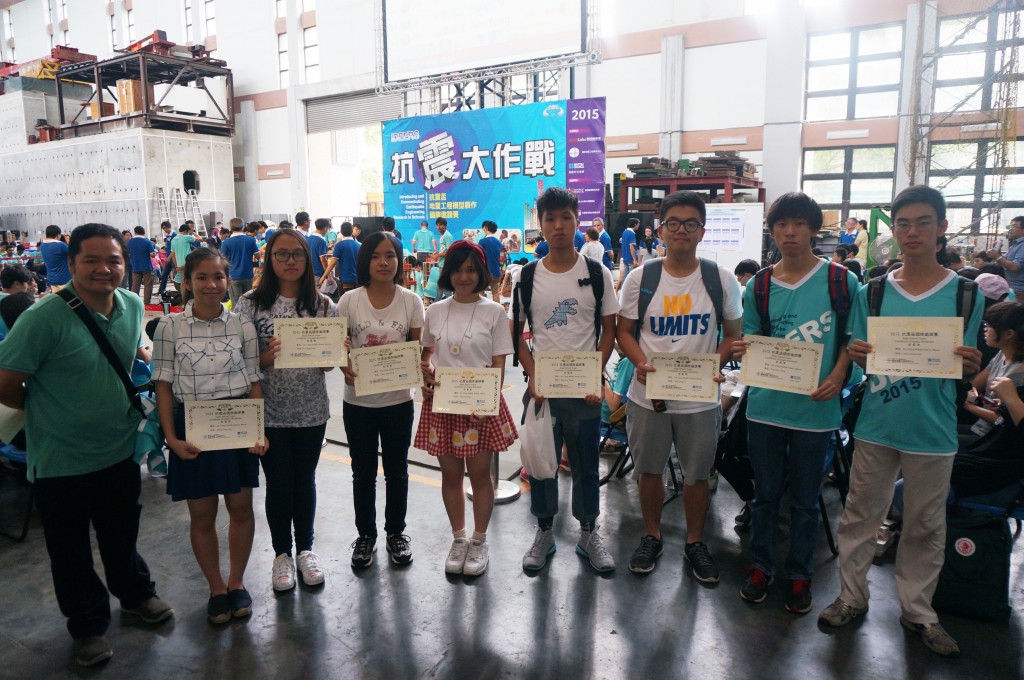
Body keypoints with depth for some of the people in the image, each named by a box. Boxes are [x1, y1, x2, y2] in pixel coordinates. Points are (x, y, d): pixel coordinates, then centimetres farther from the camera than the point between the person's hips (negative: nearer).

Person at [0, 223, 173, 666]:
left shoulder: (132, 306, -3)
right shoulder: (44, 318, -22)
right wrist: (48, 410, -2)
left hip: (120, 451, 4)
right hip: (61, 461, -4)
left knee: (122, 535, 24)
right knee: (71, 551, 15)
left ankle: (136, 594, 47)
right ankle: (88, 626, 36)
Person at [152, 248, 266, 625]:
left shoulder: (242, 325, -2)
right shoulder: (169, 327, -5)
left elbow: (254, 382, 1)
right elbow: (164, 385, -2)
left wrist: (260, 430, -9)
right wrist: (171, 437, -9)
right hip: (192, 428, -1)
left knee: (241, 507, 11)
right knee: (202, 513, 9)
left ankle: (236, 581, 31)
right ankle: (216, 588, 29)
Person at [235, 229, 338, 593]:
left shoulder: (323, 304, 1)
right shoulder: (251, 303, -5)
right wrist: (268, 356, -25)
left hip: (311, 410, 2)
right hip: (270, 411, -2)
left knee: (304, 479, 14)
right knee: (278, 482, 9)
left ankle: (305, 548, 33)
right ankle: (282, 553, 29)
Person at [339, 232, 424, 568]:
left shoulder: (410, 301, -4)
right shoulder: (350, 301, -6)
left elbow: (418, 348, 1)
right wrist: (346, 370, -21)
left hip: (398, 400, 0)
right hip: (358, 401, 0)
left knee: (396, 471, 14)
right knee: (363, 472, 14)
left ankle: (396, 532, 34)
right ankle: (365, 534, 33)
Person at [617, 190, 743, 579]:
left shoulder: (720, 279, -1)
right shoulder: (640, 278, -1)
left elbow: (733, 334, 5)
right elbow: (624, 331, 4)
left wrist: (714, 366, -14)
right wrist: (641, 363, -15)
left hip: (701, 398, 0)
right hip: (648, 394, 1)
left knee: (697, 473, 12)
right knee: (649, 470, 13)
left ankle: (695, 543, 32)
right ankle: (651, 536, 34)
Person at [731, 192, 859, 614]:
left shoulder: (841, 281, -2)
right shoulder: (759, 287, 3)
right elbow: (753, 342, 9)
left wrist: (838, 374, -12)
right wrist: (740, 351, -14)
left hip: (815, 407, -1)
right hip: (766, 405, 2)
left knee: (805, 499, 11)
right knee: (765, 493, 13)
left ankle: (799, 574, 29)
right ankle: (760, 566, 30)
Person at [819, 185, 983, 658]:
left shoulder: (966, 294, -1)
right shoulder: (871, 293, 1)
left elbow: (966, 371, 3)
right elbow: (855, 358, 6)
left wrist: (970, 368, -19)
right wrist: (856, 355, -16)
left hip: (933, 432, 0)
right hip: (876, 426, 1)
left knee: (925, 526, 12)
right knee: (860, 514, 10)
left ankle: (917, 610, 30)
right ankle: (852, 596, 27)